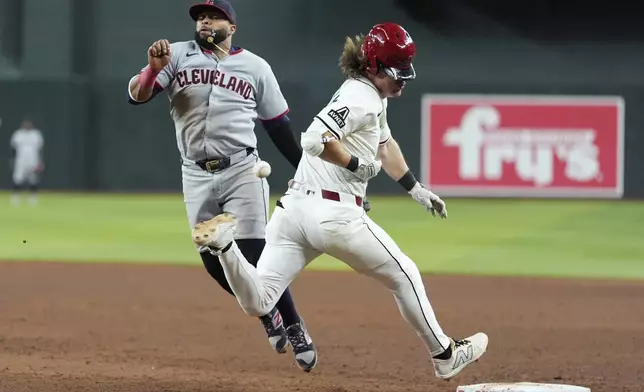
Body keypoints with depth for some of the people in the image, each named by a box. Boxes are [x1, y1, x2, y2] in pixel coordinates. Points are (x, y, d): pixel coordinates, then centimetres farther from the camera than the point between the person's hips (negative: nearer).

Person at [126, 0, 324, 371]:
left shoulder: (255, 67, 3)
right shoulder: (177, 56, 2)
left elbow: (278, 125, 9)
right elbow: (137, 95, -8)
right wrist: (154, 68, -28)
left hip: (242, 170, -2)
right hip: (196, 175, 2)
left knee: (255, 256, -11)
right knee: (214, 261, 5)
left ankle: (294, 327, 3)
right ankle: (267, 313, 27)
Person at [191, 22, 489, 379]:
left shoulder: (373, 96, 21)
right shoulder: (361, 98, -11)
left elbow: (385, 146, 38)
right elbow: (314, 139, -25)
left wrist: (417, 191, 41)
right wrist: (356, 164, -14)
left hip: (292, 208, 8)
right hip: (333, 213, -8)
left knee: (257, 303, -3)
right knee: (404, 275, 14)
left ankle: (224, 243, -24)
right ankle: (444, 355, 26)